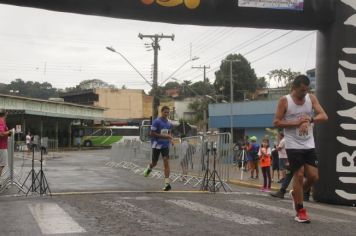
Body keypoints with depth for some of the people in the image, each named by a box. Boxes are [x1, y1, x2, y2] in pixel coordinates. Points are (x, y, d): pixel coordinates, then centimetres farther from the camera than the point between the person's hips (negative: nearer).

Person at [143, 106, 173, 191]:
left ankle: (167, 183, -12)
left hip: (165, 145, 4)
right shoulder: (156, 122, -11)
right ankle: (149, 168, 47)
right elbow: (152, 133, -14)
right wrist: (163, 136, -21)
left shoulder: (169, 123, 8)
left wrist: (170, 137, 1)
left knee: (166, 162, -10)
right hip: (156, 145, -4)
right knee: (154, 163, 8)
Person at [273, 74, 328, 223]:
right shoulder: (285, 101, -6)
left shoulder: (311, 98, 5)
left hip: (309, 145, 4)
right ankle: (300, 211, 7)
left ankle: (295, 194, 30)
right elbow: (276, 122, -9)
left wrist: (310, 119, -22)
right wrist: (296, 123, -18)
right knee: (299, 175, -4)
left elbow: (324, 116, -3)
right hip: (293, 145, -4)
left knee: (314, 176, 2)